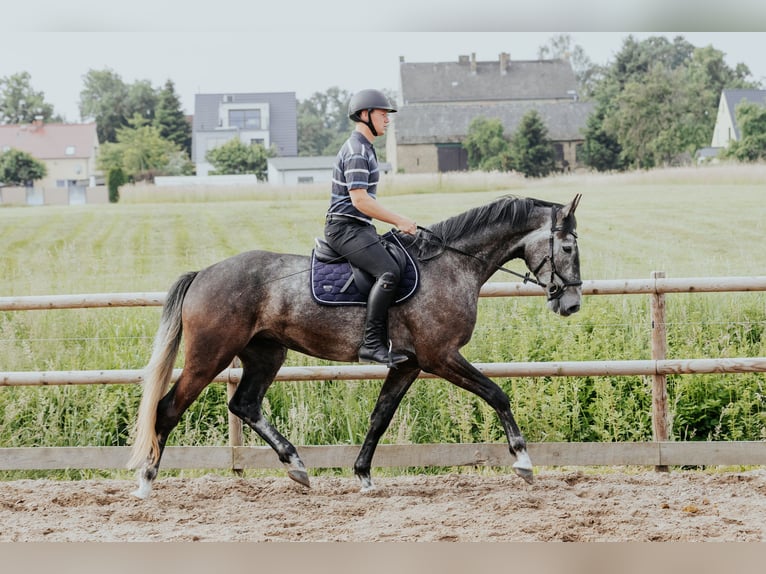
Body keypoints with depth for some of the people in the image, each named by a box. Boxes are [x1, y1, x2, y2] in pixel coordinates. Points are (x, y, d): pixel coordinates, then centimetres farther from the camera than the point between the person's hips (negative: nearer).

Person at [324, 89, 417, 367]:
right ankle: (372, 343, -32)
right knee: (388, 272, -28)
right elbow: (359, 199, -22)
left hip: (360, 228, 11)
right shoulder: (356, 151, -14)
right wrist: (399, 221, -16)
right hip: (346, 227, -11)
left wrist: (398, 222, 22)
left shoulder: (364, 148, 20)